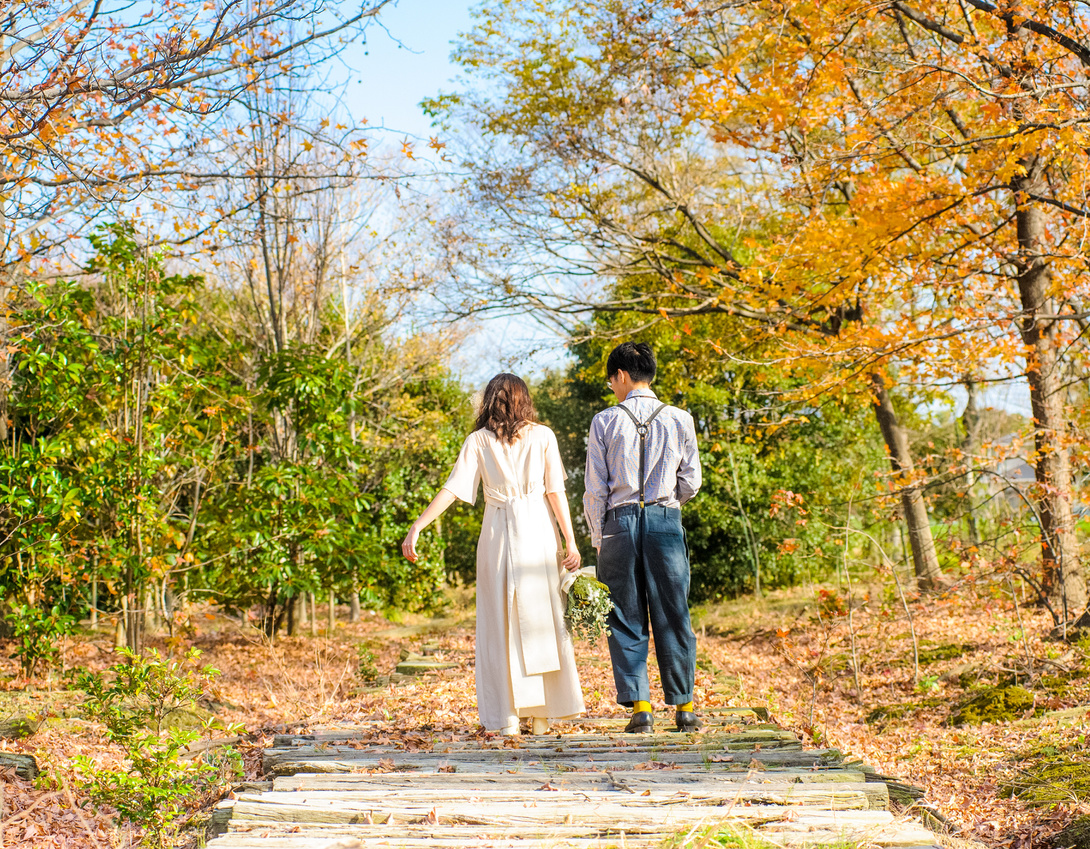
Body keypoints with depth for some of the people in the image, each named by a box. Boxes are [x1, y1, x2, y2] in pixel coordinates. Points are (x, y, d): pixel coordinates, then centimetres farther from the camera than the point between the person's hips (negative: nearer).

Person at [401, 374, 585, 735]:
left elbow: (453, 488, -6)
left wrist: (417, 526, -5)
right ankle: (542, 714, 11)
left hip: (498, 532, 0)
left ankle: (507, 715, 3)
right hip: (538, 529, 0)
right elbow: (556, 492, -2)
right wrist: (570, 541, 0)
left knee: (501, 624, 5)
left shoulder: (479, 440, 3)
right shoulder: (542, 436, 3)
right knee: (542, 621, 8)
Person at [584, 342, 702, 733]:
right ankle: (683, 706, 10)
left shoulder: (605, 421, -1)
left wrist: (598, 538, 10)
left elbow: (595, 489, 0)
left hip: (619, 522, -1)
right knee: (672, 617, 7)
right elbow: (691, 481, 5)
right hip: (666, 521, 1)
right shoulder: (679, 420, 2)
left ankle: (640, 706, 2)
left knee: (626, 620, 6)